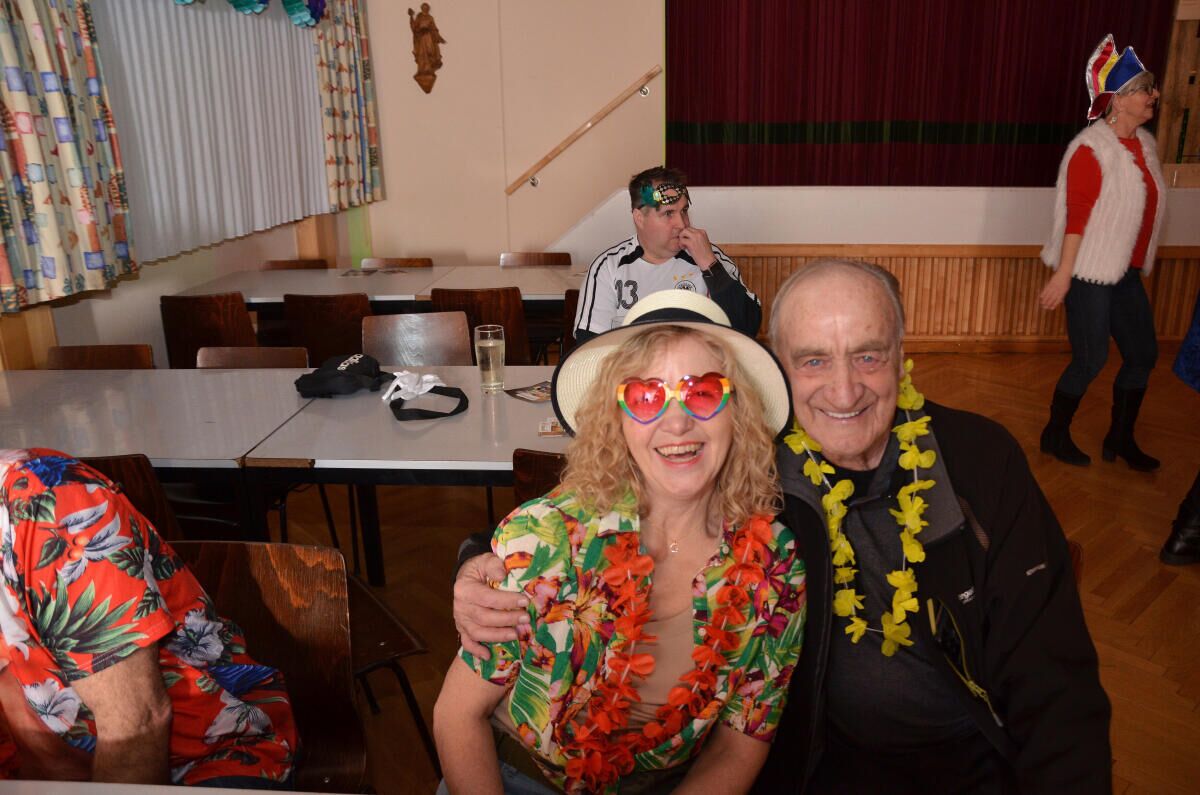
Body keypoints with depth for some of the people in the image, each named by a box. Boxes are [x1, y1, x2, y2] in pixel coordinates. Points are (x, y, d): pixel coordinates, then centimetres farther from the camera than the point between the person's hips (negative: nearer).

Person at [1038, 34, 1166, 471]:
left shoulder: (1145, 143, 7)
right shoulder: (1092, 149, -16)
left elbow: (1145, 209, 15)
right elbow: (1076, 217, -19)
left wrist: (1138, 266, 17)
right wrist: (1063, 275, -21)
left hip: (1125, 271, 8)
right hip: (1090, 272, -8)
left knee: (1143, 353, 12)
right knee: (1092, 359, 0)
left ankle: (1120, 439, 29)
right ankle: (1055, 436, 20)